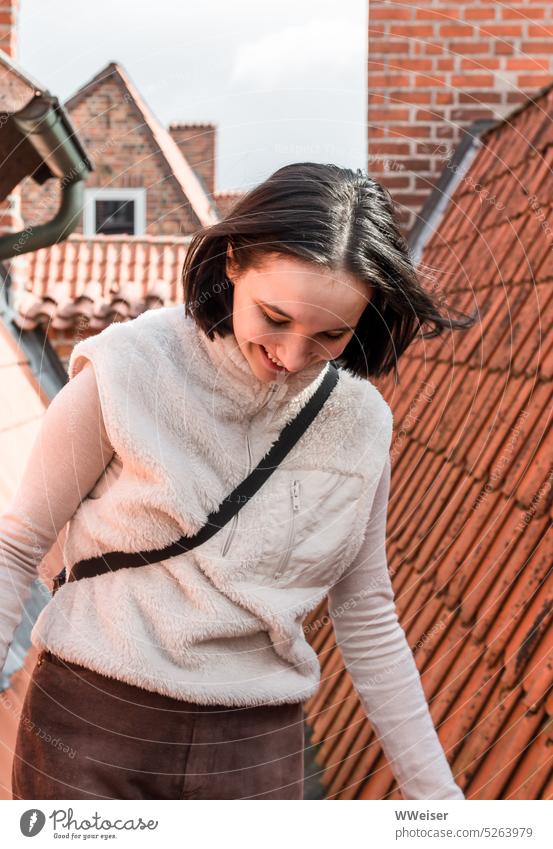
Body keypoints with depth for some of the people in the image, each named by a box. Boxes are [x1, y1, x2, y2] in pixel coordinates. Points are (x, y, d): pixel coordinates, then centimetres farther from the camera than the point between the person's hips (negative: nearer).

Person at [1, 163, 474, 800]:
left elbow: (367, 618, 7)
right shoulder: (128, 369, -13)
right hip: (90, 725, -2)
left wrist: (435, 794, 9)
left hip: (257, 749, 3)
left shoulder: (359, 422, -3)